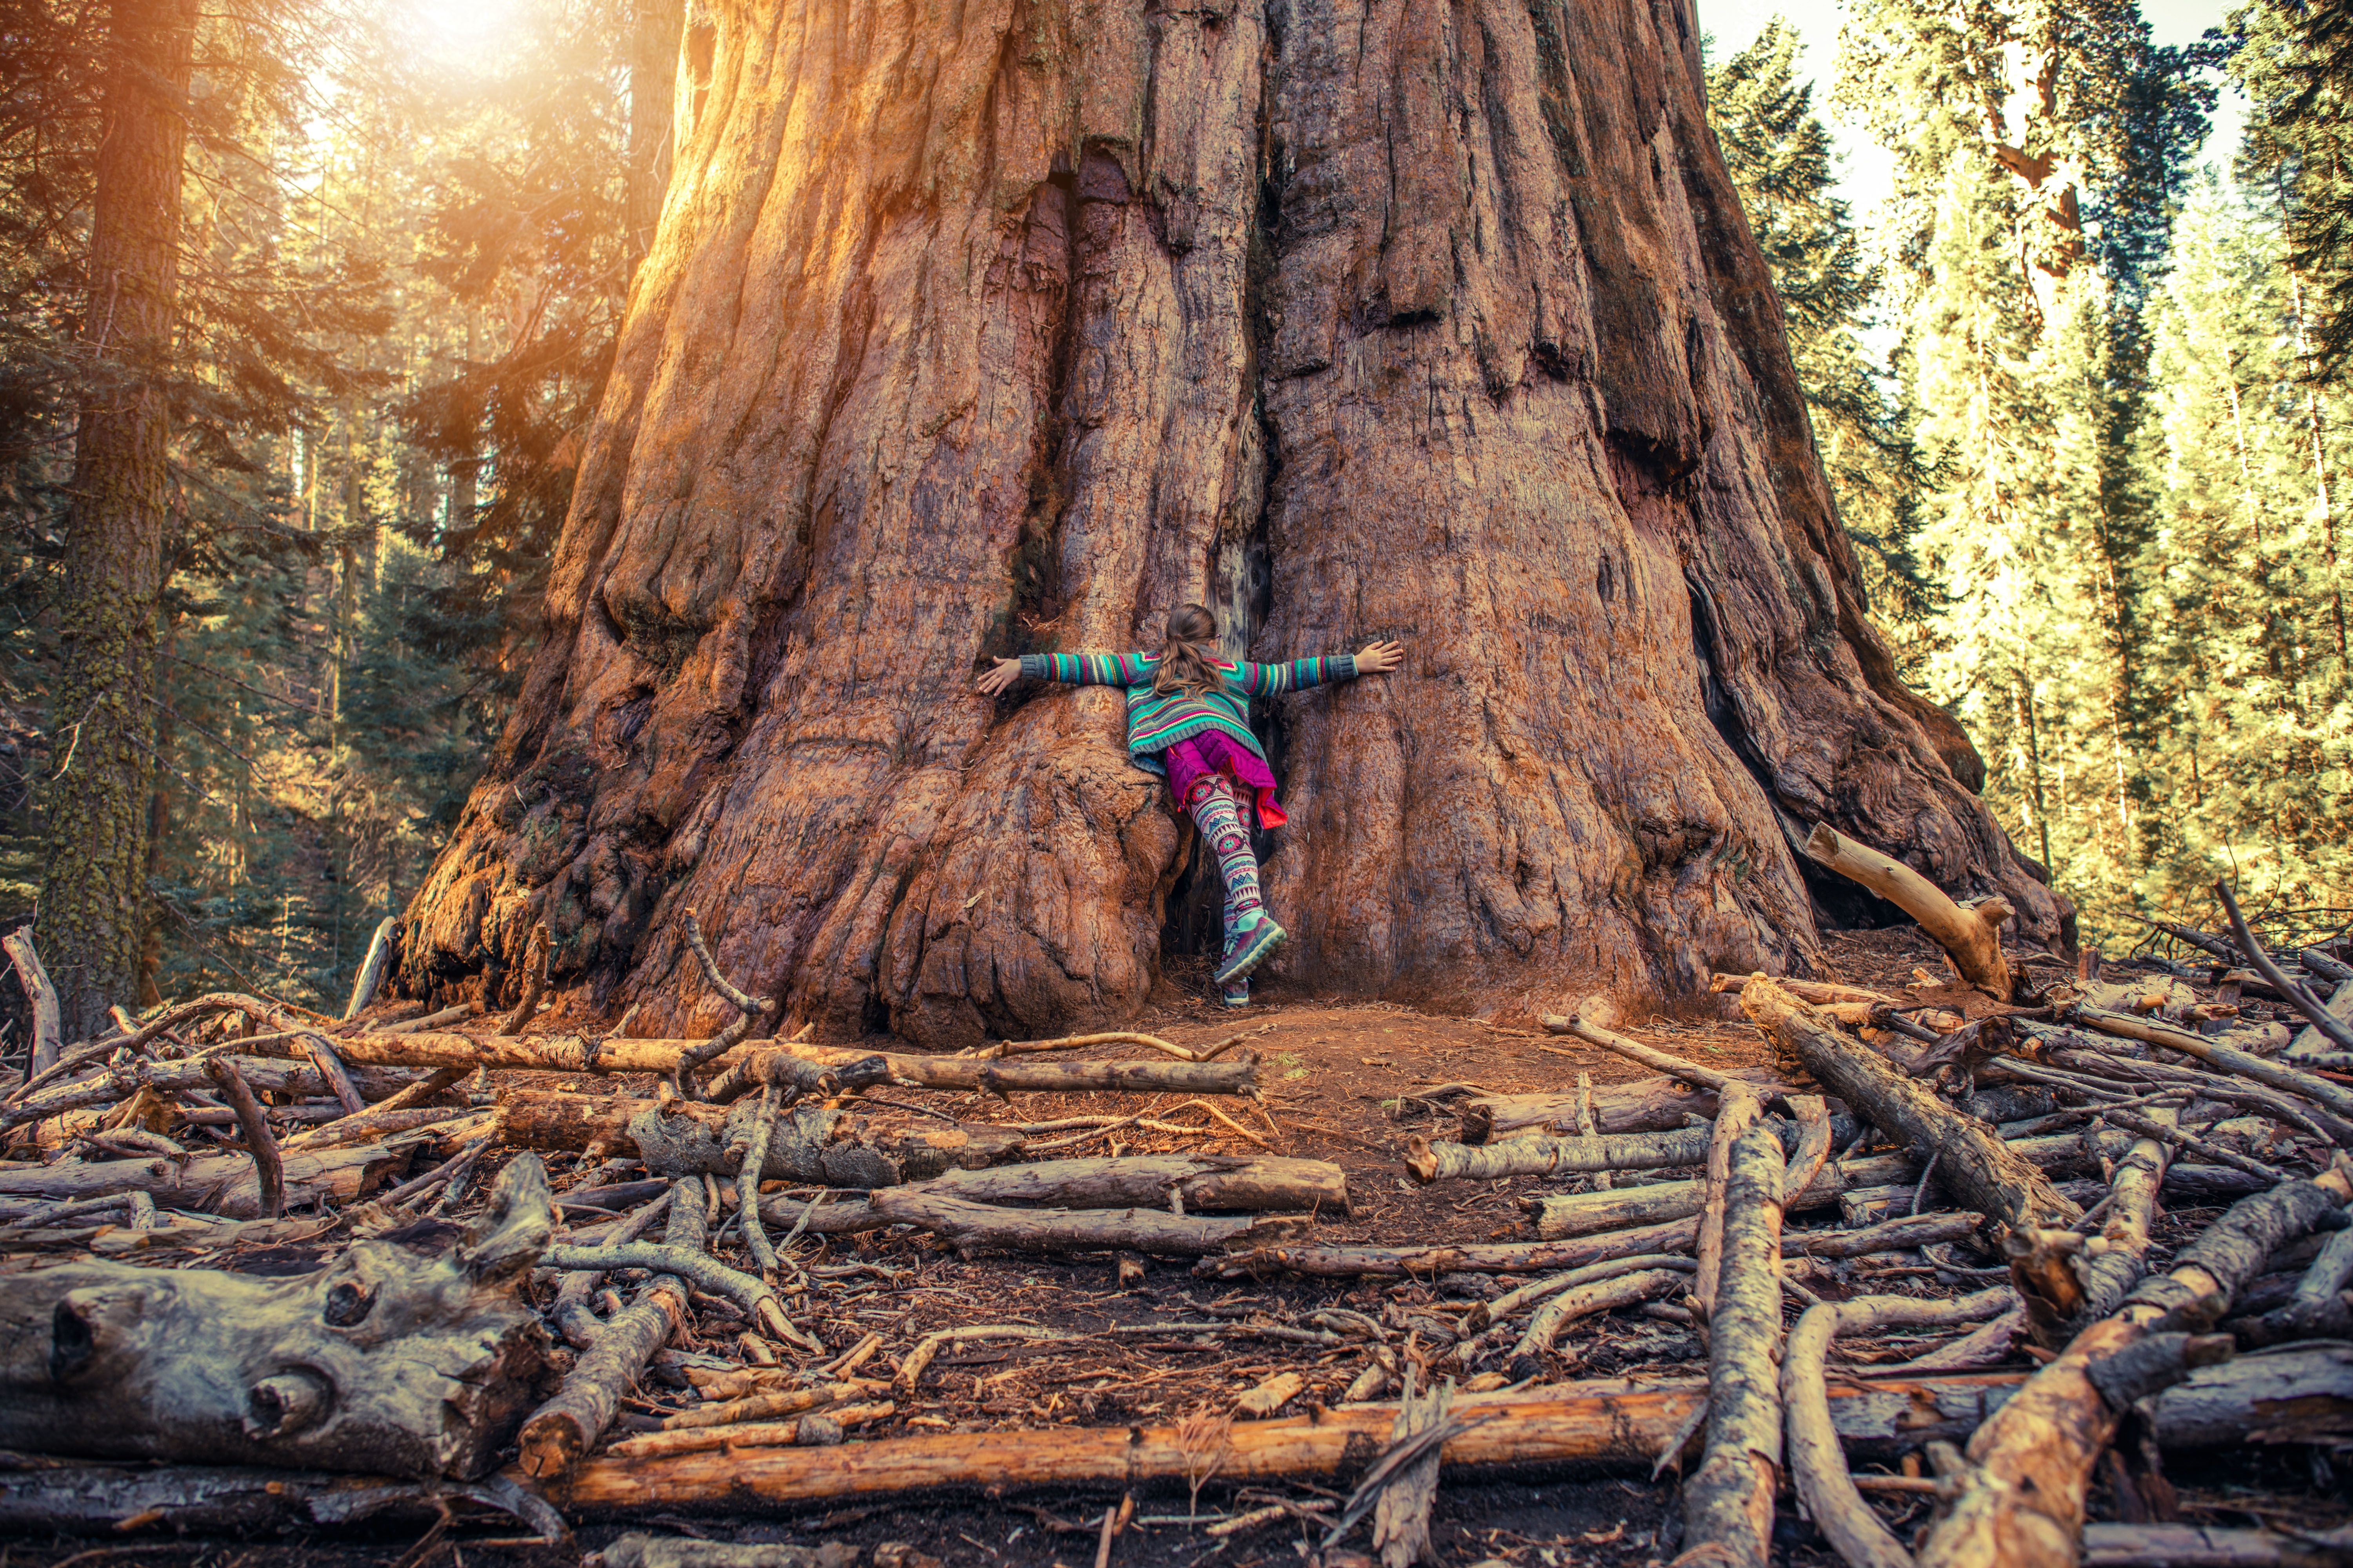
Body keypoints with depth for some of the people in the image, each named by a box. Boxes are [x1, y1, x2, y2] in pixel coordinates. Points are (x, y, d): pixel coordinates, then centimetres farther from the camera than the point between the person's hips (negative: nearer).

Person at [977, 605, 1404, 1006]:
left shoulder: (1146, 665, 34)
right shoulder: (1231, 671, 39)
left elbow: (1091, 666, 33)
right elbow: (1288, 675, 43)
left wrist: (1022, 666, 38)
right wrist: (1356, 664, 51)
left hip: (1186, 741, -3)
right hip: (1240, 746, 3)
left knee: (1221, 826, -27)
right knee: (1236, 840, -8)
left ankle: (1252, 918, -51)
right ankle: (1235, 962, -25)